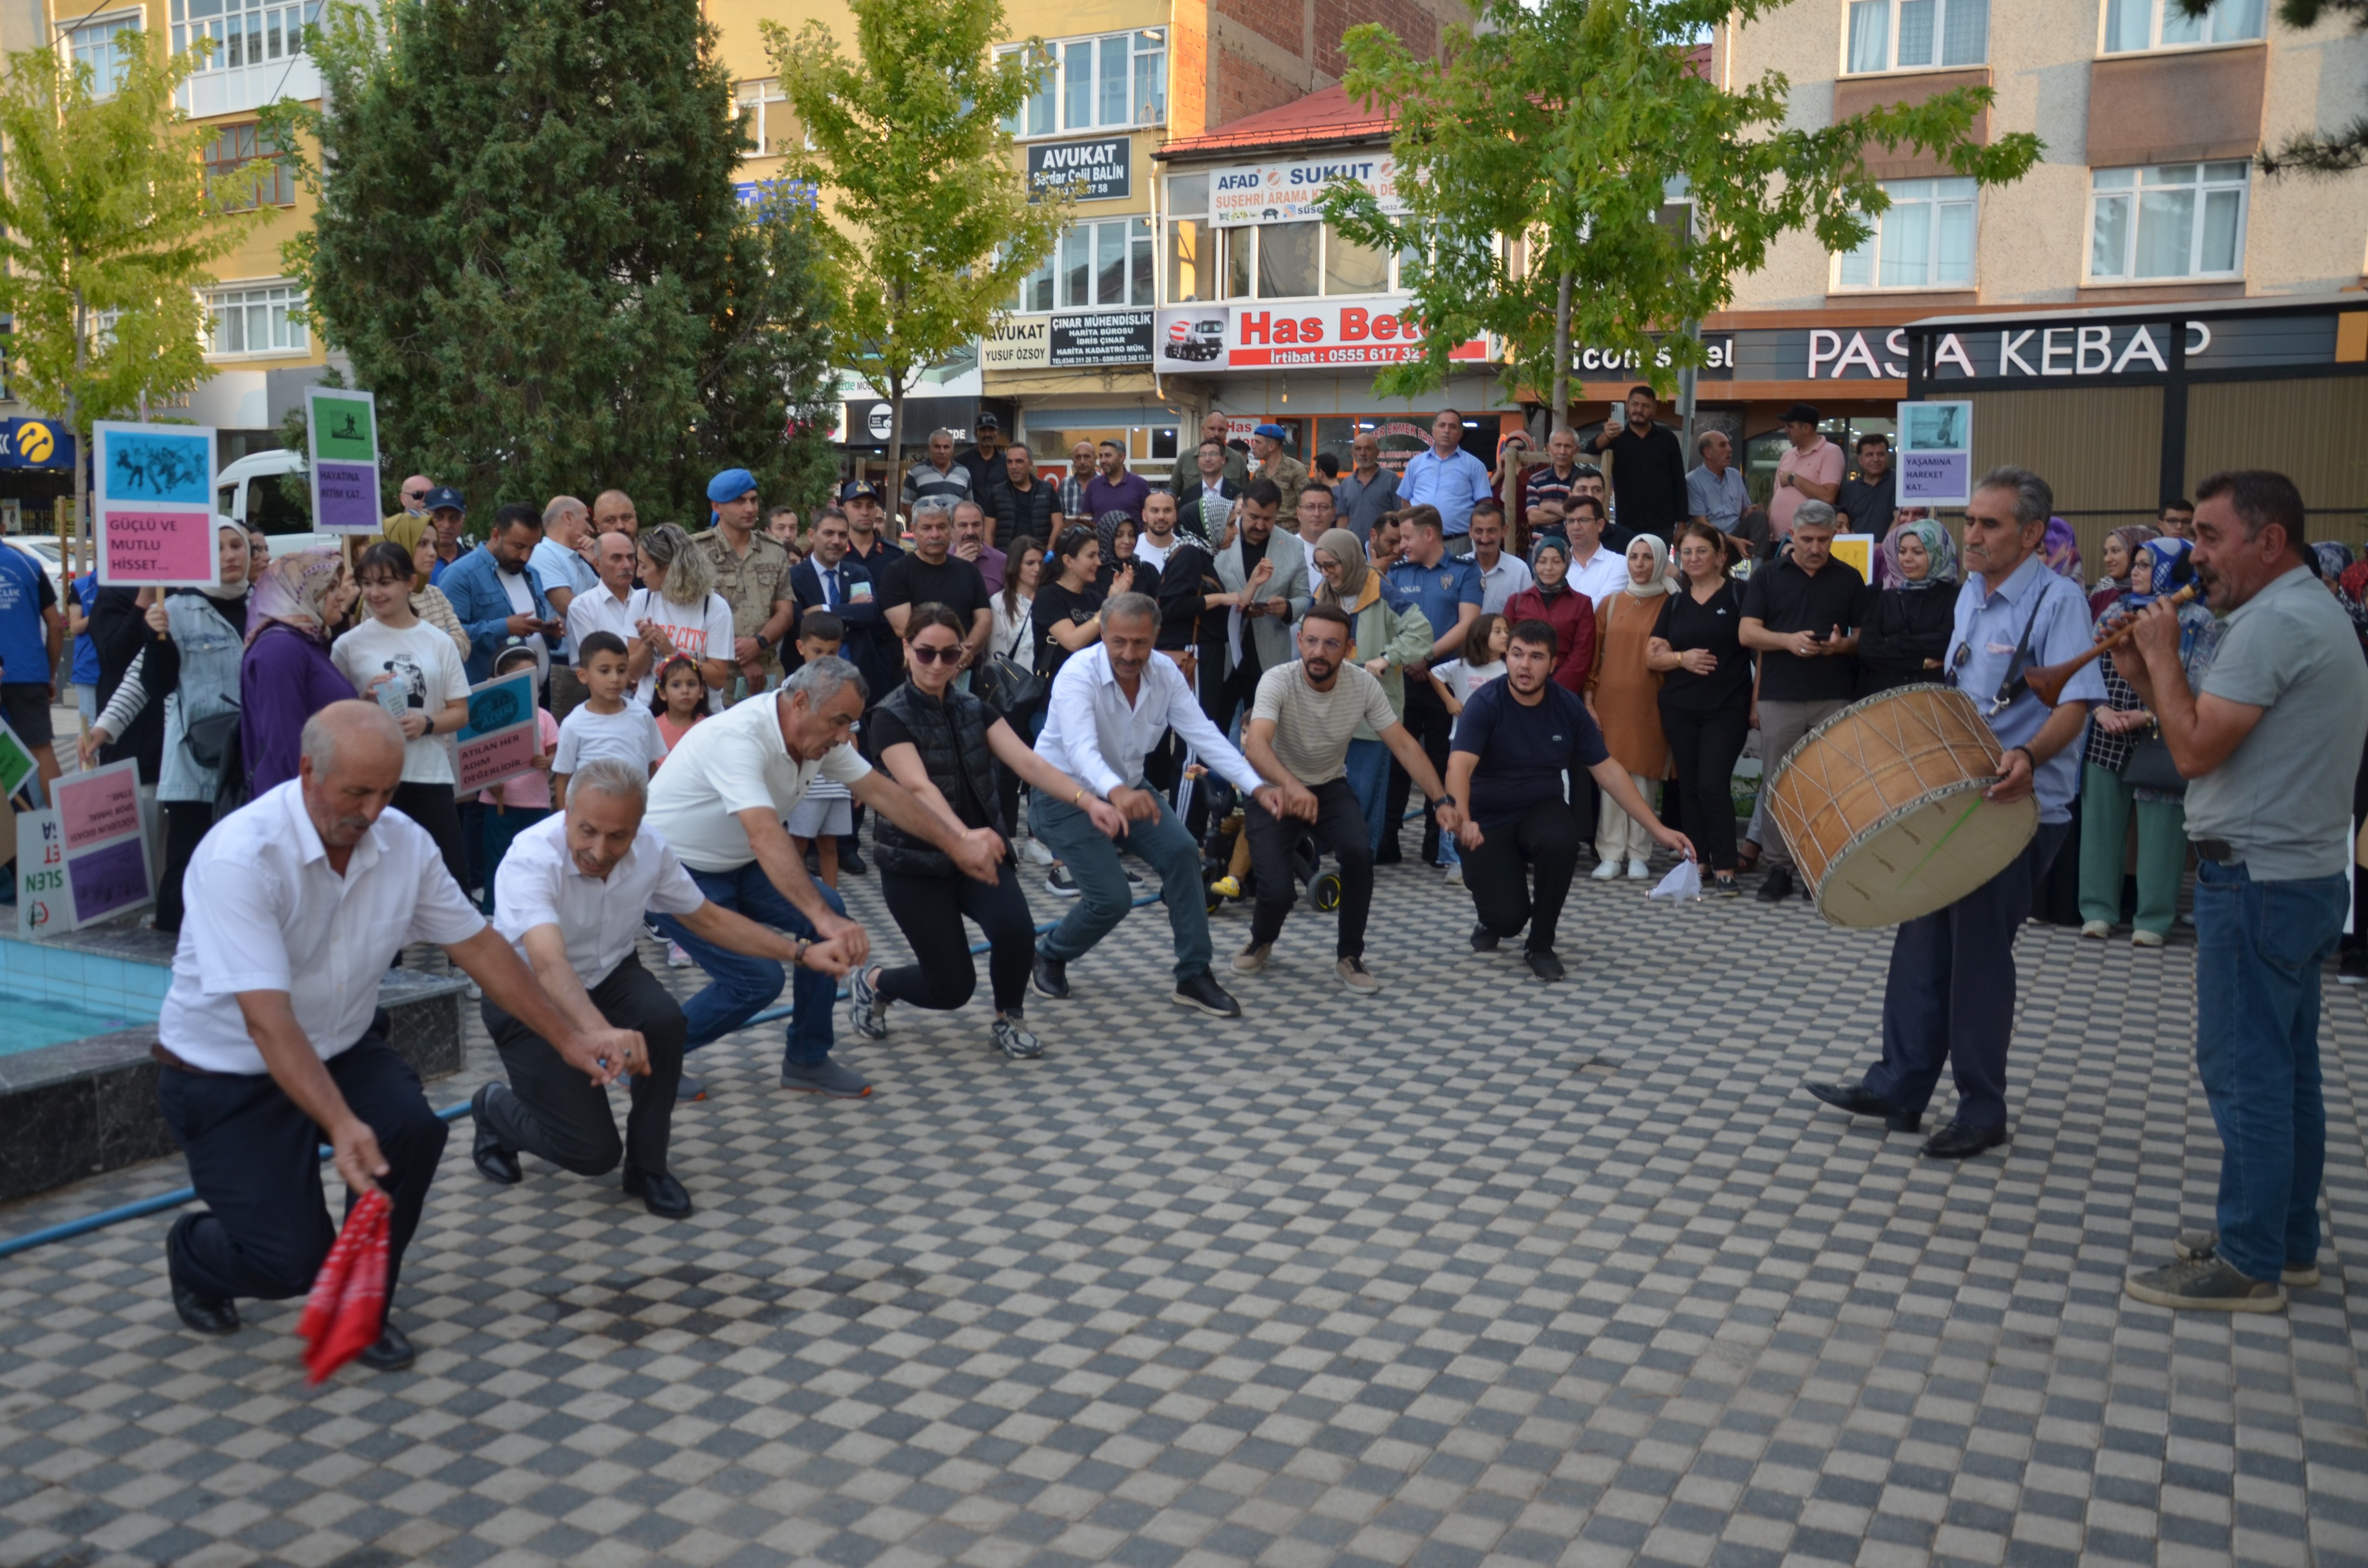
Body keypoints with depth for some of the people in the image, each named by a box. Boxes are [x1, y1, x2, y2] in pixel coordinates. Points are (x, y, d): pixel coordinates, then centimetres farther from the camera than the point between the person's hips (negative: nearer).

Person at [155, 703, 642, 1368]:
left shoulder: (403, 843, -8)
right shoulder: (240, 857, -27)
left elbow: (477, 945, 2)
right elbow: (267, 1019, -34)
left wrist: (569, 1038, 2)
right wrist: (341, 1125, -44)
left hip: (342, 1049, 5)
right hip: (227, 1074, -5)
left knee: (413, 1131, -26)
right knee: (291, 1261, -14)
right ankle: (194, 1254, 25)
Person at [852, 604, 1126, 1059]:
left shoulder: (976, 709, 3)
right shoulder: (890, 717, -13)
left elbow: (1027, 762, -11)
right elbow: (919, 787, -28)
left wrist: (1087, 800, -28)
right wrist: (963, 836, -47)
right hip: (916, 864, -4)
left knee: (1016, 929, -25)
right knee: (952, 987, -5)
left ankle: (1008, 1020, 4)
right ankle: (873, 983, 27)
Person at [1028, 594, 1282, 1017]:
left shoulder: (1165, 673, -10)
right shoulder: (1078, 674, -27)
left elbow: (1204, 735, -15)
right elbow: (1081, 748, -43)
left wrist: (1257, 787, -27)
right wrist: (1116, 792, -63)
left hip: (1128, 790, 6)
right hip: (1065, 795, -5)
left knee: (1182, 852, -16)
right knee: (1111, 899, -16)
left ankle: (1193, 977, -4)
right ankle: (1050, 957, 15)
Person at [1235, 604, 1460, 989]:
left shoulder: (1363, 684, -15)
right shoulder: (1277, 681, -25)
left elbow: (1404, 746, -11)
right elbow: (1255, 745, -42)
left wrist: (1442, 801, -23)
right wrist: (1291, 785, -61)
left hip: (1330, 786, 3)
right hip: (1274, 789, -2)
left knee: (1359, 851, -27)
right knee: (1277, 891, -19)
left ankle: (1349, 957, -6)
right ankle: (1261, 942, 19)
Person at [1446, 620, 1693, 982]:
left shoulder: (1569, 707, -6)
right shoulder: (1485, 704, -18)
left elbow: (1608, 772, 0)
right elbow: (1460, 767, -31)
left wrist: (1657, 829, -4)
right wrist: (1462, 820, -51)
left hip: (1540, 811, 3)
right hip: (1488, 820, -3)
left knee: (1561, 840, -34)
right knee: (1507, 917, -20)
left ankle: (1541, 945, -10)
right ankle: (1495, 919, 23)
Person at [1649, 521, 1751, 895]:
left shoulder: (1739, 596, -2)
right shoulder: (1675, 602, 11)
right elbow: (1653, 655, 9)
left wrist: (1757, 702, -8)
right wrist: (1681, 658, -12)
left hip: (1727, 709, -4)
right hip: (1680, 710, 4)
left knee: (1713, 785, -11)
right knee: (1689, 786, 7)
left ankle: (1724, 868, -6)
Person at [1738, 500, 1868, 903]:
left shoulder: (1849, 579, 8)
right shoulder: (1768, 576, 6)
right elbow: (1748, 632, 0)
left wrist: (1842, 645, -14)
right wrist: (1787, 640, -18)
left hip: (1835, 699, 0)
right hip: (1779, 699, 0)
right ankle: (1778, 867, 10)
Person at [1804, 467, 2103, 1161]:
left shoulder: (2058, 600, -13)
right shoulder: (1971, 595, 13)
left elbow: (2075, 701, -25)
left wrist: (2029, 756, -41)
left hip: (2017, 808, -8)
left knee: (1981, 953, -1)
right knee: (1923, 941, 11)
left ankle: (1982, 1111, 13)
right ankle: (1898, 1087, 20)